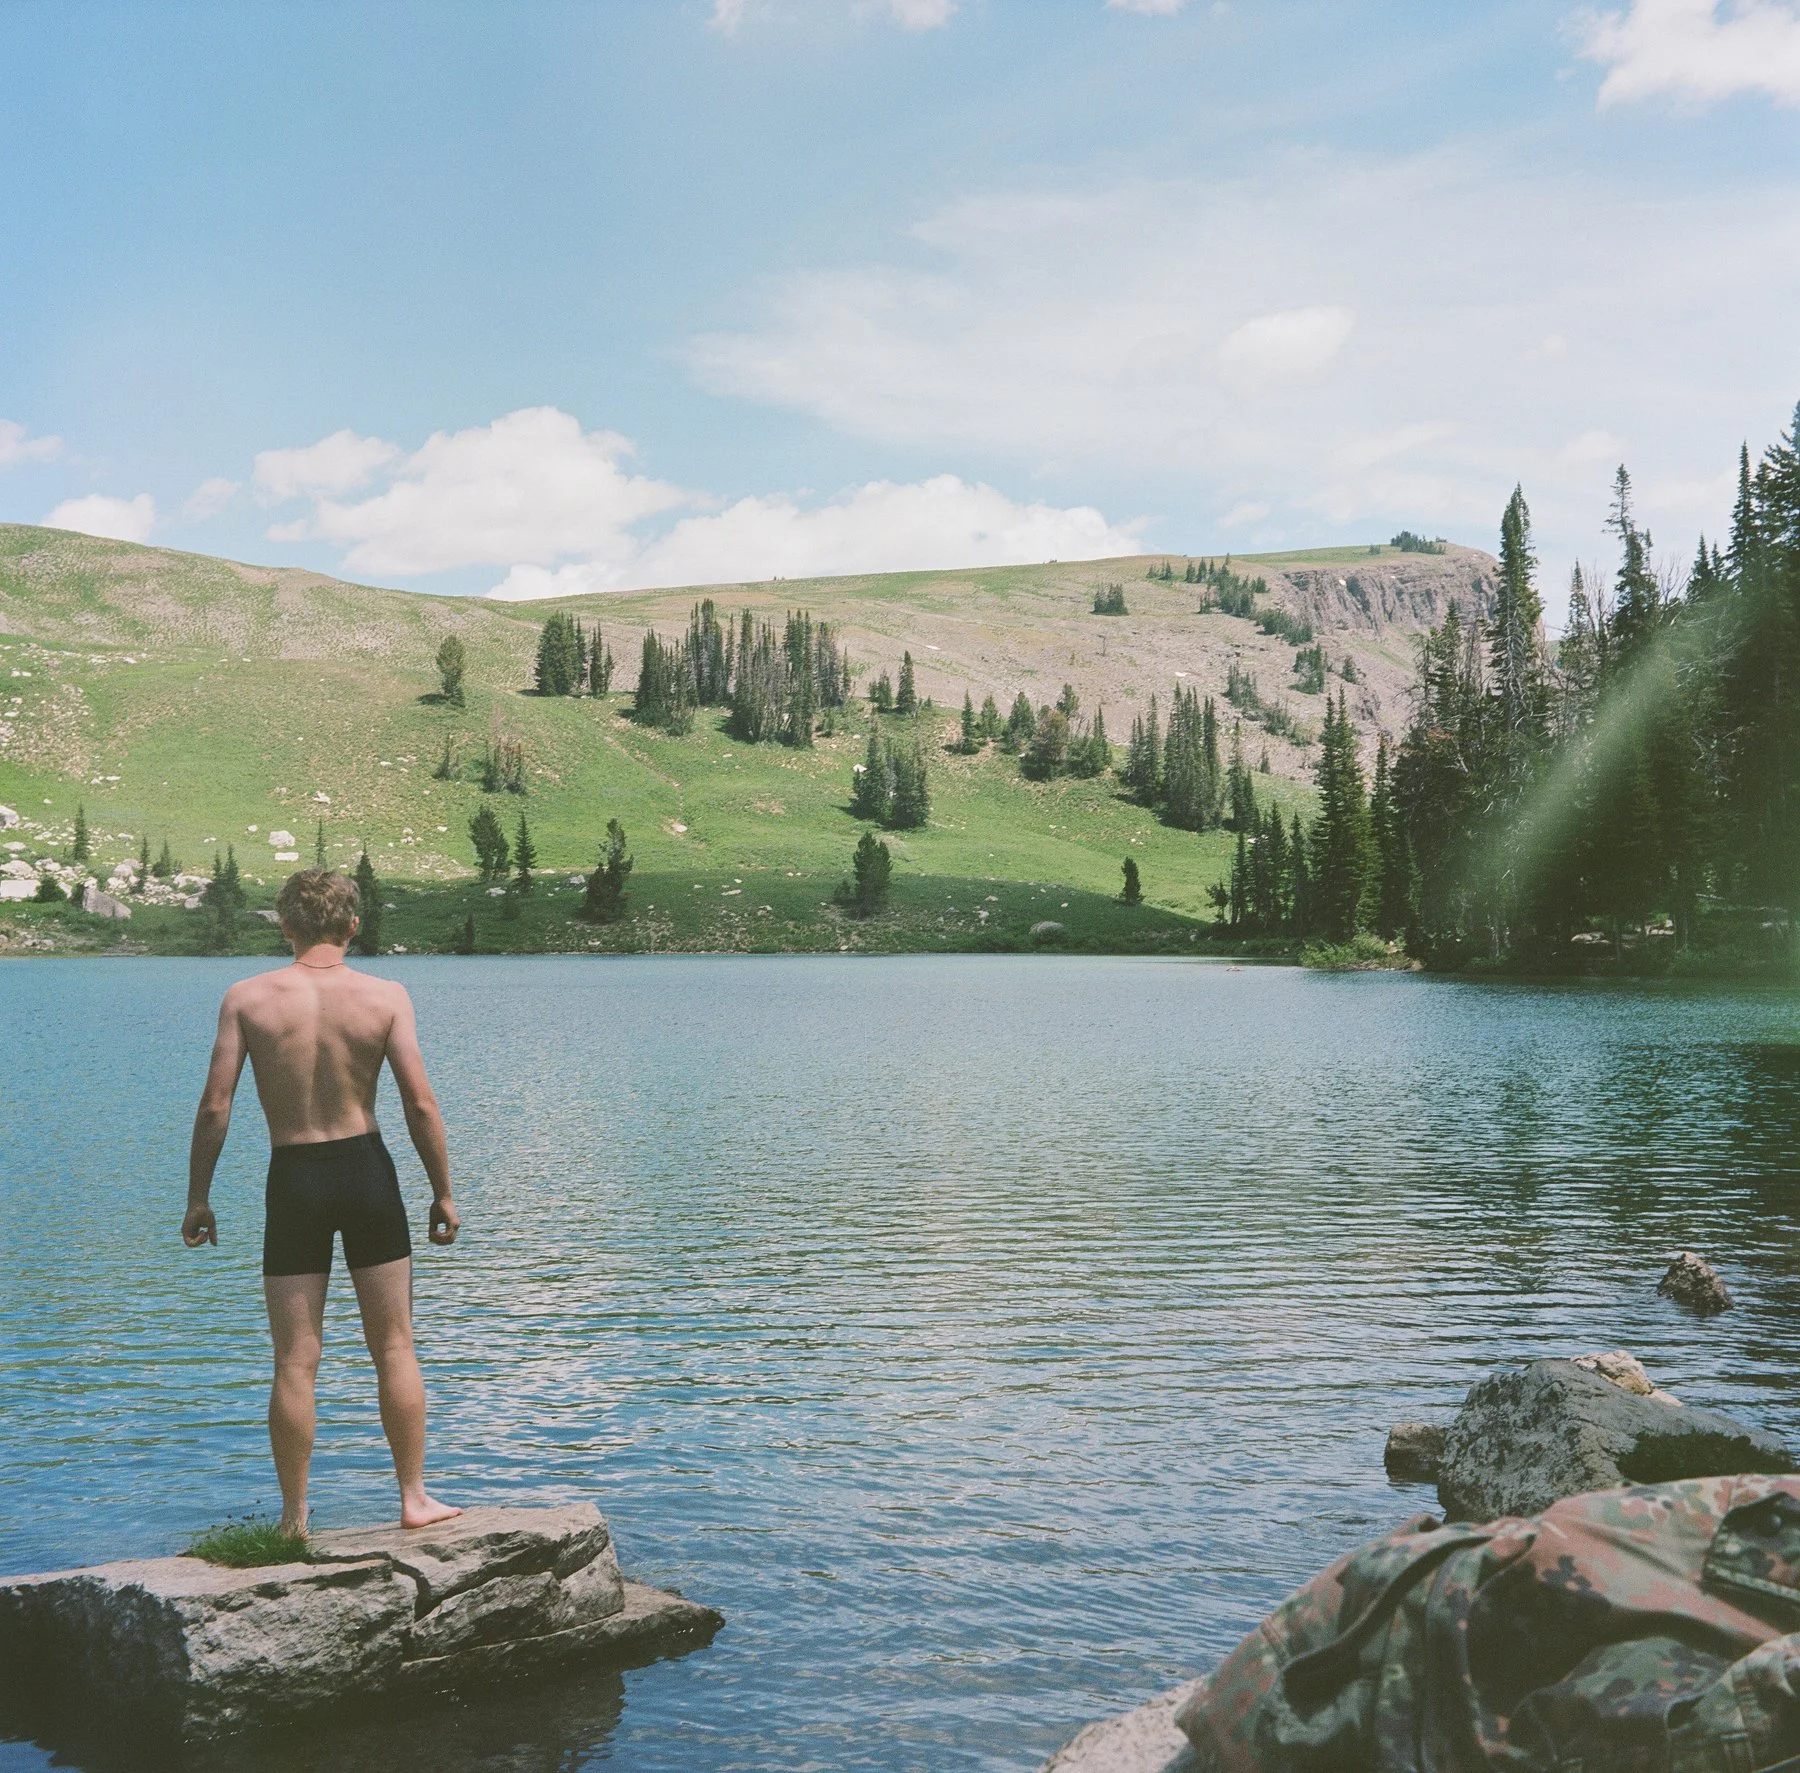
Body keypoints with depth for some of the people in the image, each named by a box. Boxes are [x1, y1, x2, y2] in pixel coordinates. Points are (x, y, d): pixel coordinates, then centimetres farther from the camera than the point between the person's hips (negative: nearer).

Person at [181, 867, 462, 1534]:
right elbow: (421, 1106, -7)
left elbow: (214, 1107, -5)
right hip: (366, 1167, 0)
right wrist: (443, 1194, 3)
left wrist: (198, 1199, 5)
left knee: (295, 1362, 7)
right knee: (394, 1347, 11)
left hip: (292, 1178, 0)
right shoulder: (386, 996, -5)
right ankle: (414, 1498, 16)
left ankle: (294, 1518, 13)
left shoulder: (246, 997, -4)